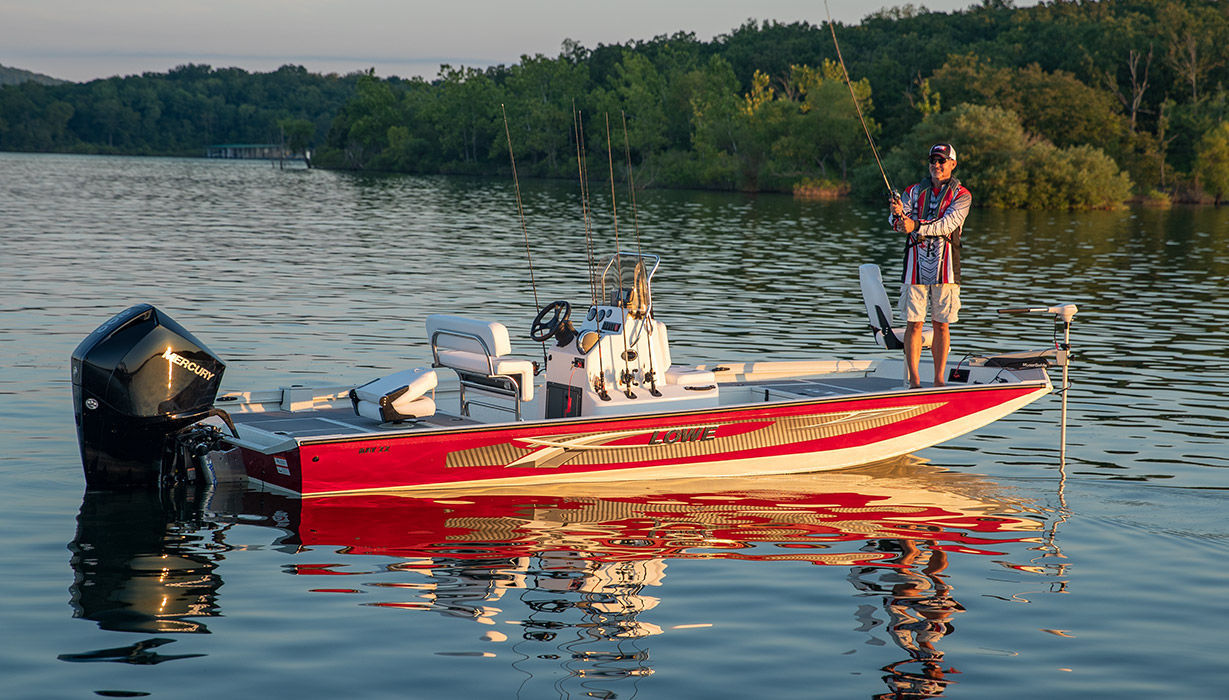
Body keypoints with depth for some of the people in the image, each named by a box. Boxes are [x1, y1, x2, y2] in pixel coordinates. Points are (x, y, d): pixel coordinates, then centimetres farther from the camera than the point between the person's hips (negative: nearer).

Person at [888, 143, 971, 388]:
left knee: (941, 324, 3)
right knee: (914, 323, -3)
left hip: (945, 267, -1)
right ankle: (914, 381, -1)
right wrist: (898, 214, -25)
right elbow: (897, 221, -1)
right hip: (916, 265, 1)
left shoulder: (961, 195, 3)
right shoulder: (915, 191, 11)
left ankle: (939, 380, 10)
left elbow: (947, 224, -13)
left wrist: (916, 226, -26)